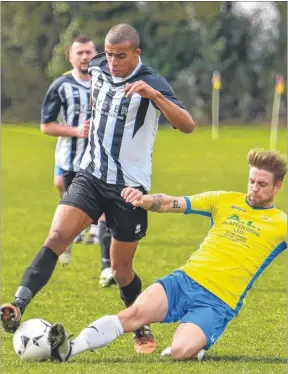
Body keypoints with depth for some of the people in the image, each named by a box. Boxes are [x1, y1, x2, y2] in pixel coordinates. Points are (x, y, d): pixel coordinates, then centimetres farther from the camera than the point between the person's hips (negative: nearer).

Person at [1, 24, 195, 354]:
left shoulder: (152, 84, -13)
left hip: (129, 187, -3)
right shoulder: (99, 69, 3)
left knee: (121, 269, 6)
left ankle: (143, 331, 30)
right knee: (56, 237, -19)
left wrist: (154, 95, -39)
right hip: (90, 177, 3)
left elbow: (187, 125, -28)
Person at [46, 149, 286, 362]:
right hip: (184, 280, 3)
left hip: (217, 303, -3)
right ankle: (70, 349, -30)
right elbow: (171, 204, 5)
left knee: (180, 351, -28)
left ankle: (195, 347, 6)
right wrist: (144, 200, -16)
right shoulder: (226, 201, 14)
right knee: (135, 313, -25)